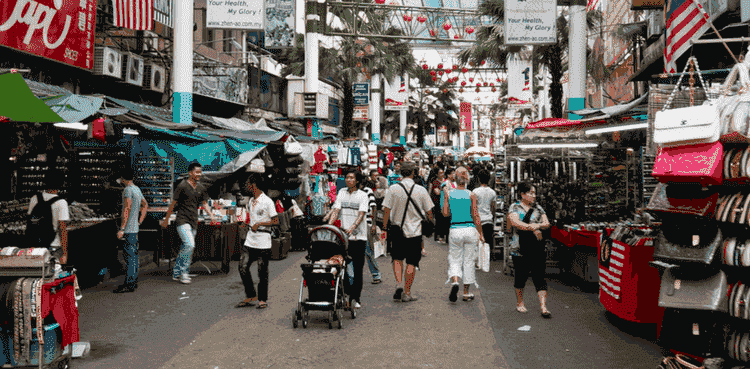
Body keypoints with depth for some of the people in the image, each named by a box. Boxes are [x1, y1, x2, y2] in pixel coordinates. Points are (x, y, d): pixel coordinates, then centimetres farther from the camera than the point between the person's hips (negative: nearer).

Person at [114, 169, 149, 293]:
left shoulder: (128, 190, -12)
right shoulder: (137, 189, 16)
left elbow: (127, 209, -19)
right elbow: (145, 205, 27)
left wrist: (122, 229, -20)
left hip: (129, 228, -9)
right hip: (135, 228, 9)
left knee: (129, 255, -9)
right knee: (133, 254, 13)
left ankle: (129, 284, -9)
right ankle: (134, 281, 19)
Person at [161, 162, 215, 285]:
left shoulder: (200, 188, 9)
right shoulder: (182, 186, -9)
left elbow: (204, 203, 18)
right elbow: (173, 203, -4)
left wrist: (211, 214, 1)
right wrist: (166, 220, 2)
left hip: (193, 222, 7)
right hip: (182, 221, -7)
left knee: (185, 248, 10)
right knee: (189, 245, -20)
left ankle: (176, 273, 21)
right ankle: (183, 273, -8)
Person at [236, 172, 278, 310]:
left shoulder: (267, 201, -8)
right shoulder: (250, 202, 16)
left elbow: (276, 221, -9)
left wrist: (259, 224, -15)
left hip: (263, 242, -7)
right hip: (250, 241, 7)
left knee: (262, 272, 0)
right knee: (243, 268, -1)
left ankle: (263, 299, 11)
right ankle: (250, 296, 11)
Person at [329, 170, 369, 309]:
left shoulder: (362, 195, 0)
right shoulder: (342, 192, 11)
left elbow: (361, 214, -12)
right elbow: (336, 211, 4)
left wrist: (353, 227, -30)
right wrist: (328, 225, -13)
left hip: (359, 236, -3)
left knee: (357, 269, 1)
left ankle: (356, 298, 10)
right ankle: (347, 295, 14)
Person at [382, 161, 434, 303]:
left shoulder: (393, 189, -6)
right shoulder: (421, 190, -6)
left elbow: (386, 210, -6)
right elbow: (428, 212, 2)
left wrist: (385, 228, 4)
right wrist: (432, 221, 22)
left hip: (397, 230, 1)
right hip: (415, 231, -1)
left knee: (397, 259, 17)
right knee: (411, 263, 7)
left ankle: (398, 284, -2)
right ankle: (407, 293, 10)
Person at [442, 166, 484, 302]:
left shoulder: (448, 194, -1)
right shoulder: (471, 195, -4)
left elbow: (445, 213, -2)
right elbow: (475, 216, -4)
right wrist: (480, 233, 4)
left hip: (455, 230, 0)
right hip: (470, 229, 0)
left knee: (454, 260, 10)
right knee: (468, 261, 10)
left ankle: (454, 282, -19)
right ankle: (466, 293, 16)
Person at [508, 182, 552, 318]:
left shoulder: (538, 208, 12)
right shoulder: (514, 208, 2)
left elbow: (547, 223, 4)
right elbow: (515, 222, -15)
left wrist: (538, 225, -18)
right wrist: (533, 228, -23)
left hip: (537, 248, 2)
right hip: (520, 249, -2)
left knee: (539, 277, -4)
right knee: (521, 276, 8)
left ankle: (543, 308, -7)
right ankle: (519, 303, 28)